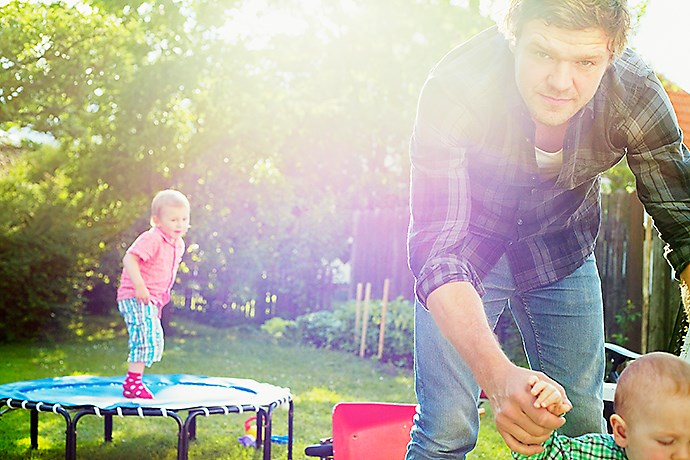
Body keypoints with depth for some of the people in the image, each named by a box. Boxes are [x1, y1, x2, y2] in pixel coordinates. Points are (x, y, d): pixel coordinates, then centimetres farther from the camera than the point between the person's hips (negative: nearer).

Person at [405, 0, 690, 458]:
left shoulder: (636, 93, -27)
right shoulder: (454, 89, -36)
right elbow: (436, 248, -40)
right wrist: (497, 374, -57)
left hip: (562, 249, 3)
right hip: (469, 245, -2)